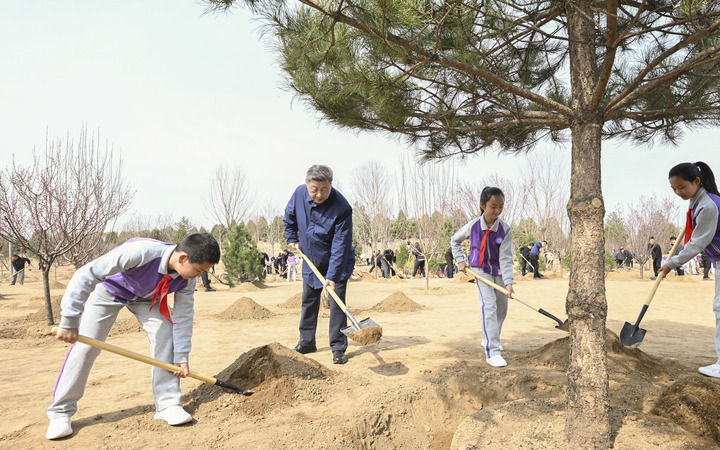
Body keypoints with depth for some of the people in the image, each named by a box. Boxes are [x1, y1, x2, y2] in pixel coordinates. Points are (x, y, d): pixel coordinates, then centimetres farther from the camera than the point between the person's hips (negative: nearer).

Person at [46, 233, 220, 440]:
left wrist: (181, 357, -13)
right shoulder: (140, 251, -46)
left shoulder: (188, 278, -26)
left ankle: (168, 404, -4)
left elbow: (183, 315, -14)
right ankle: (60, 412, 9)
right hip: (109, 288, -4)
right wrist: (69, 321, -38)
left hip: (146, 295, 4)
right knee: (86, 345, -9)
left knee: (165, 335, -14)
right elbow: (86, 275, -40)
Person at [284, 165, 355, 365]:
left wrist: (332, 276, -32)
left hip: (337, 264, -5)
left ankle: (338, 347, 5)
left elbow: (340, 245, -29)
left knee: (337, 303, -6)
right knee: (308, 302, 14)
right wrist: (292, 238, 12)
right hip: (311, 262, 5)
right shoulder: (299, 193, -13)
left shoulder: (342, 208, -29)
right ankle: (306, 342, 28)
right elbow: (289, 216, 11)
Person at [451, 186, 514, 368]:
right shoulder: (473, 226, -16)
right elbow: (455, 240, 4)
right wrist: (460, 260, -6)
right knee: (490, 306, -18)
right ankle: (492, 352, -20)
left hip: (498, 271, 3)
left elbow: (506, 258, -20)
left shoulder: (505, 229, -17)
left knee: (502, 308, 11)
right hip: (480, 269, -3)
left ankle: (489, 339, 36)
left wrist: (508, 282, -30)